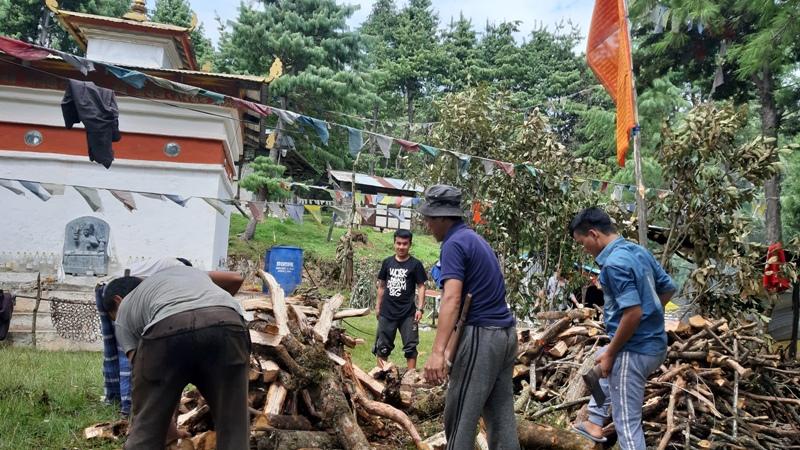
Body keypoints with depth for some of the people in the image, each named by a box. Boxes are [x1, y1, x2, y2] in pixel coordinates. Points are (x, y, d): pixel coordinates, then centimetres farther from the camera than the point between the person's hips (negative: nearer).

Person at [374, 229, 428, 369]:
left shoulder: (415, 264, -3)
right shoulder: (387, 262, 6)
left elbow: (421, 287, -3)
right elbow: (381, 286, 12)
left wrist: (420, 308, -11)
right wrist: (378, 306, 11)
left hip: (408, 313, -3)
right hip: (387, 312, 3)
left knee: (410, 346, 3)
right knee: (382, 346, 9)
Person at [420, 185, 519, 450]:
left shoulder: (454, 244, -12)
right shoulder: (475, 239, 17)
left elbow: (452, 299, -25)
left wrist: (437, 352, -33)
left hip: (481, 336, -9)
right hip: (506, 333, 9)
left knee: (460, 417, -1)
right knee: (501, 415, 12)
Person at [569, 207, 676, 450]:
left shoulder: (614, 262, -23)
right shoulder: (639, 250, 7)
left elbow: (633, 313, -27)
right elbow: (668, 288, 16)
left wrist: (610, 353, -17)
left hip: (634, 351, -11)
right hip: (655, 343, 11)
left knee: (627, 422, 0)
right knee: (602, 363, 35)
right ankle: (595, 425, 43)